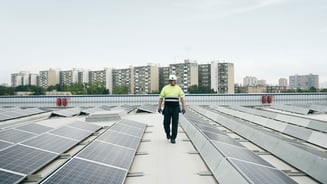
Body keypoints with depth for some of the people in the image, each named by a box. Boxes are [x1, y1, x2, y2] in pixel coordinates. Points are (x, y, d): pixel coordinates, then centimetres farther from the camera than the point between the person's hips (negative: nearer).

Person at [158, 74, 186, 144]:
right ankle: (168, 133, 27)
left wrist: (183, 108, -10)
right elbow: (161, 98, 5)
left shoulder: (178, 88, 5)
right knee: (166, 122, -3)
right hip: (167, 108, 0)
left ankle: (173, 138, 5)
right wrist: (159, 107, -3)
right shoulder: (165, 88, 5)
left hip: (176, 108, 0)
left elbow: (182, 98, 0)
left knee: (175, 123, -3)